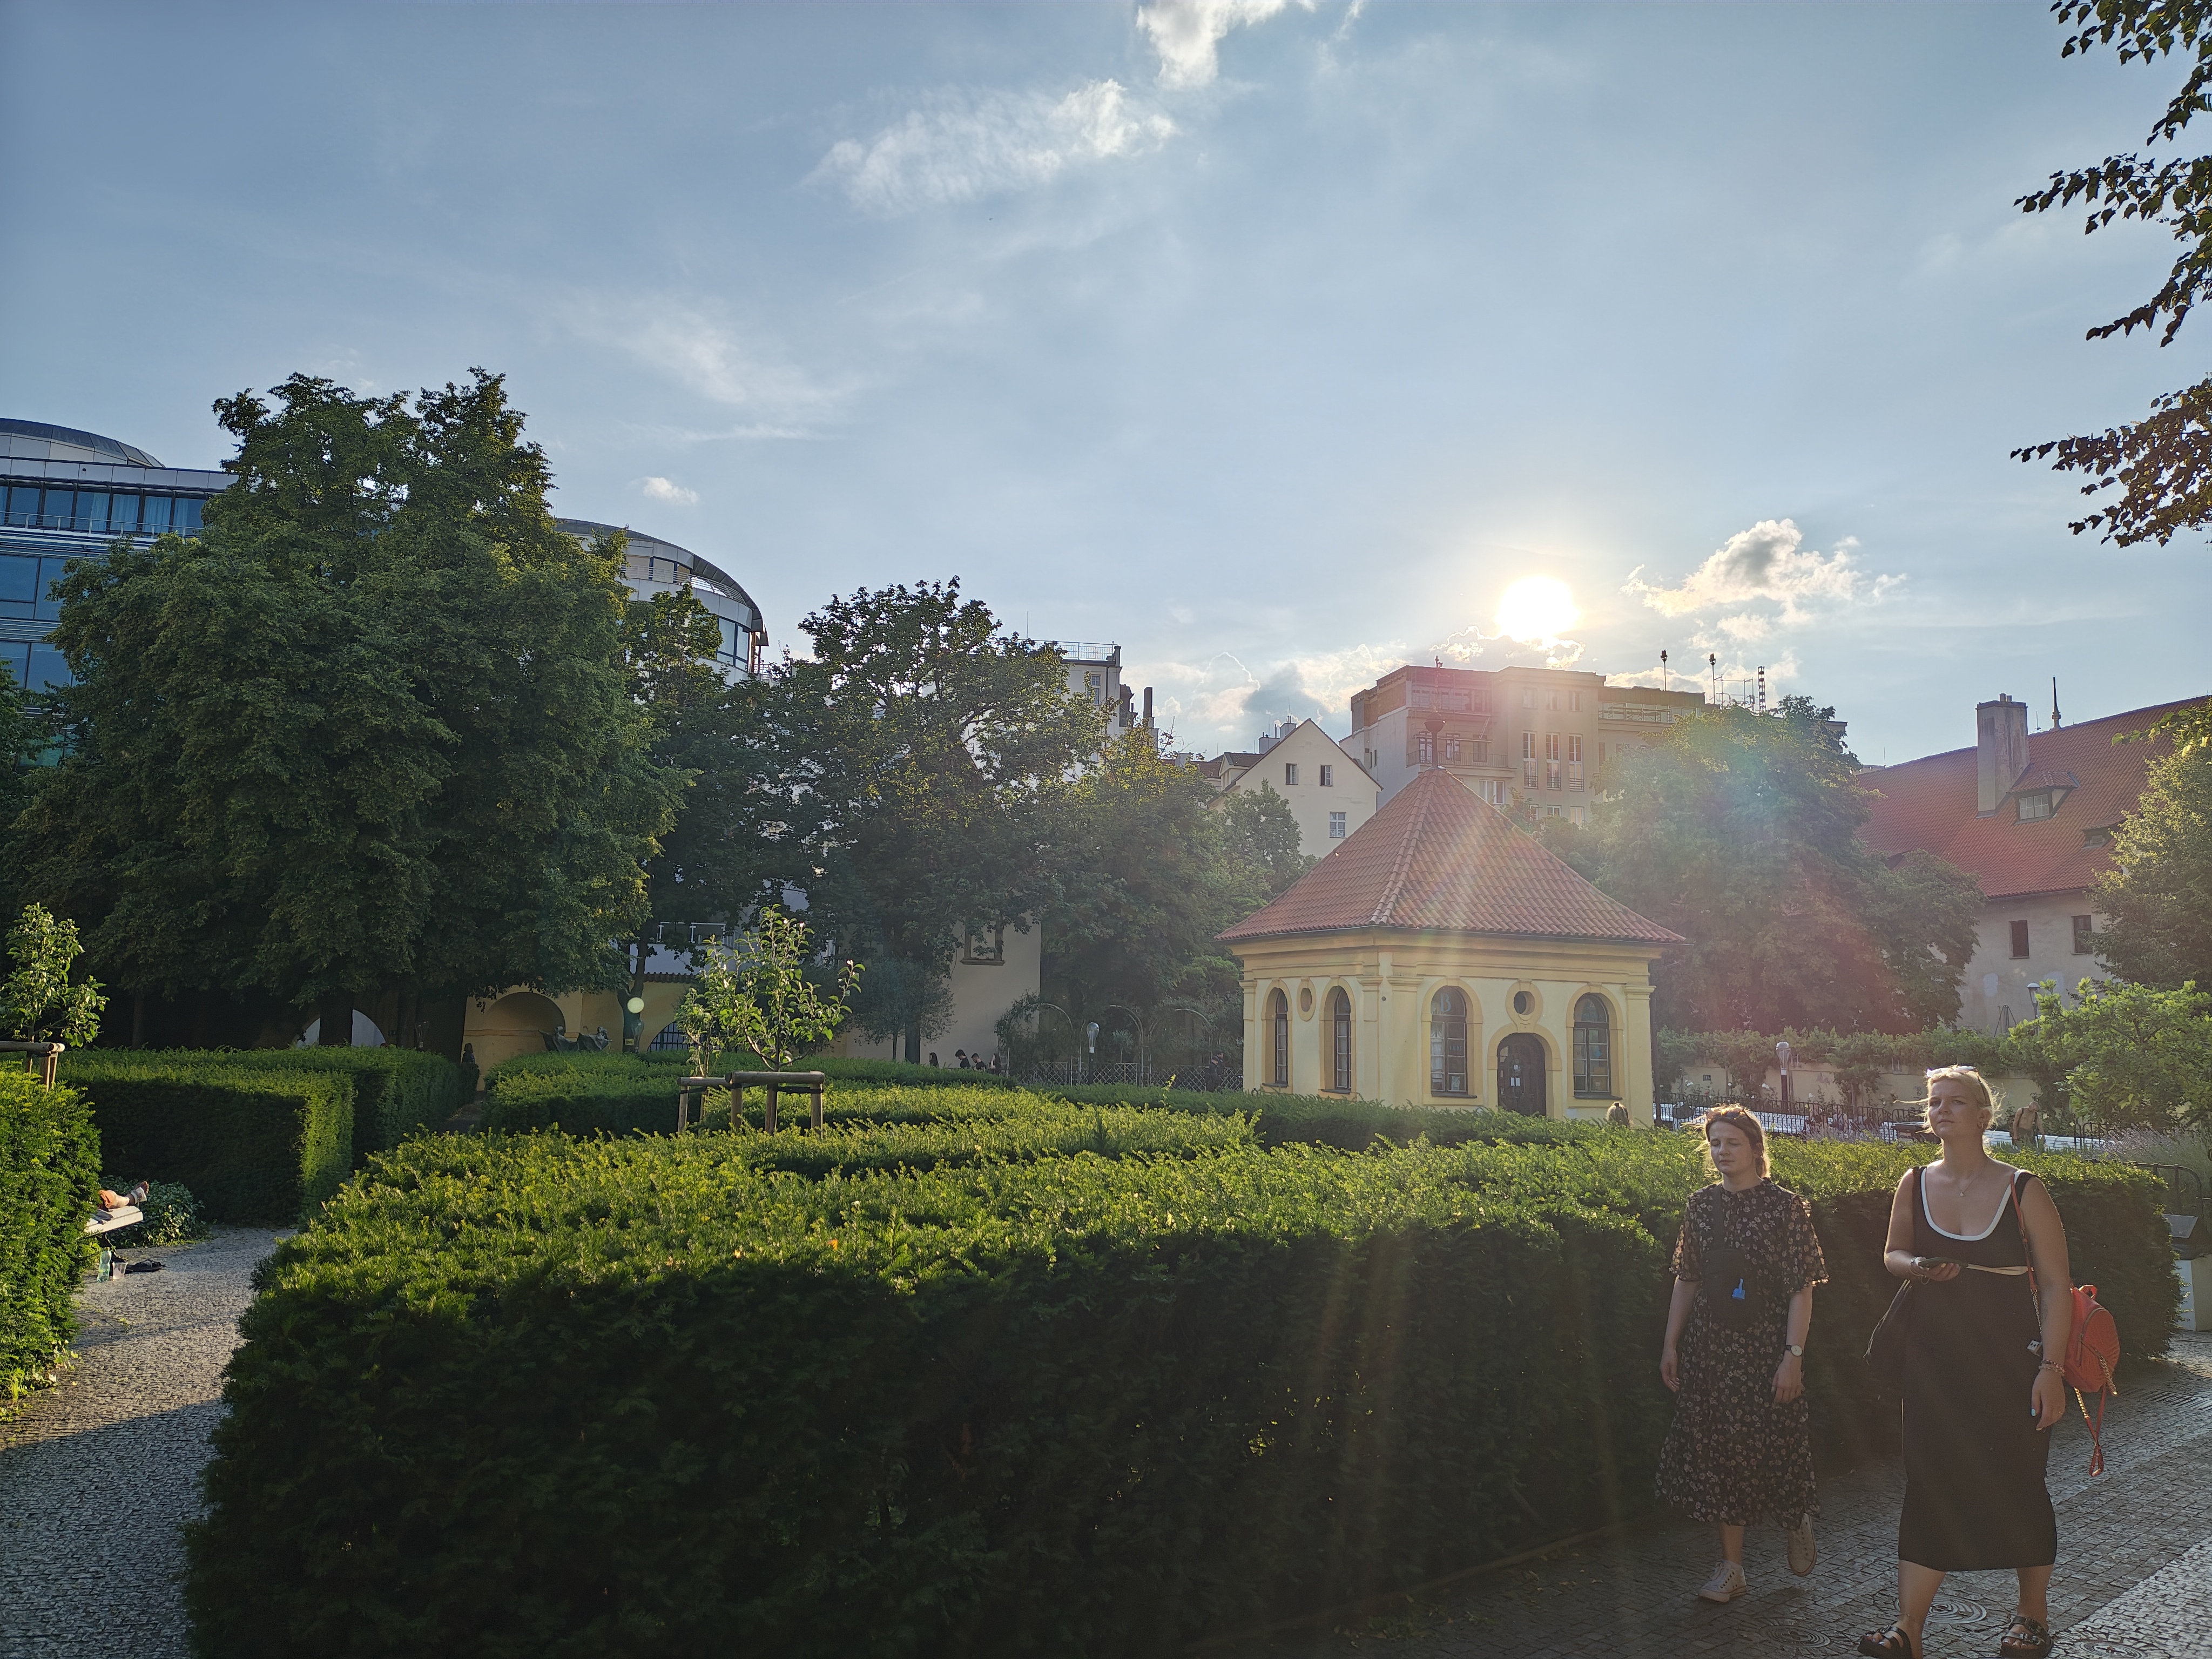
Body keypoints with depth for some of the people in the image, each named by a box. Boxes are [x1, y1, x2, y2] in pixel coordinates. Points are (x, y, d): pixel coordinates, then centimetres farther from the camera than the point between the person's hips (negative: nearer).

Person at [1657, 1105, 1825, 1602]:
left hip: (1765, 1345, -4)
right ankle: (1731, 1567, 17)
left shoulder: (1784, 1206, -7)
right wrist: (1671, 1345, 7)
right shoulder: (1701, 1205, 5)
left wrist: (1793, 1355, -14)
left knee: (1773, 1446, 2)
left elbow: (1801, 1289, -8)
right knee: (1718, 1449, 6)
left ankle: (1796, 1520, 36)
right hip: (1710, 1345, 4)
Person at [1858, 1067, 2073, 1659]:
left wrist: (2050, 1366, -11)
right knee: (1929, 1482, 2)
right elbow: (1893, 1253, 16)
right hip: (1935, 1359, 3)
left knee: (2019, 1482, 8)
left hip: (2011, 1360, -2)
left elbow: (2056, 1285, -5)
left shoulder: (2023, 1191, -6)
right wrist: (1917, 1267, -7)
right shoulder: (1915, 1185, 3)